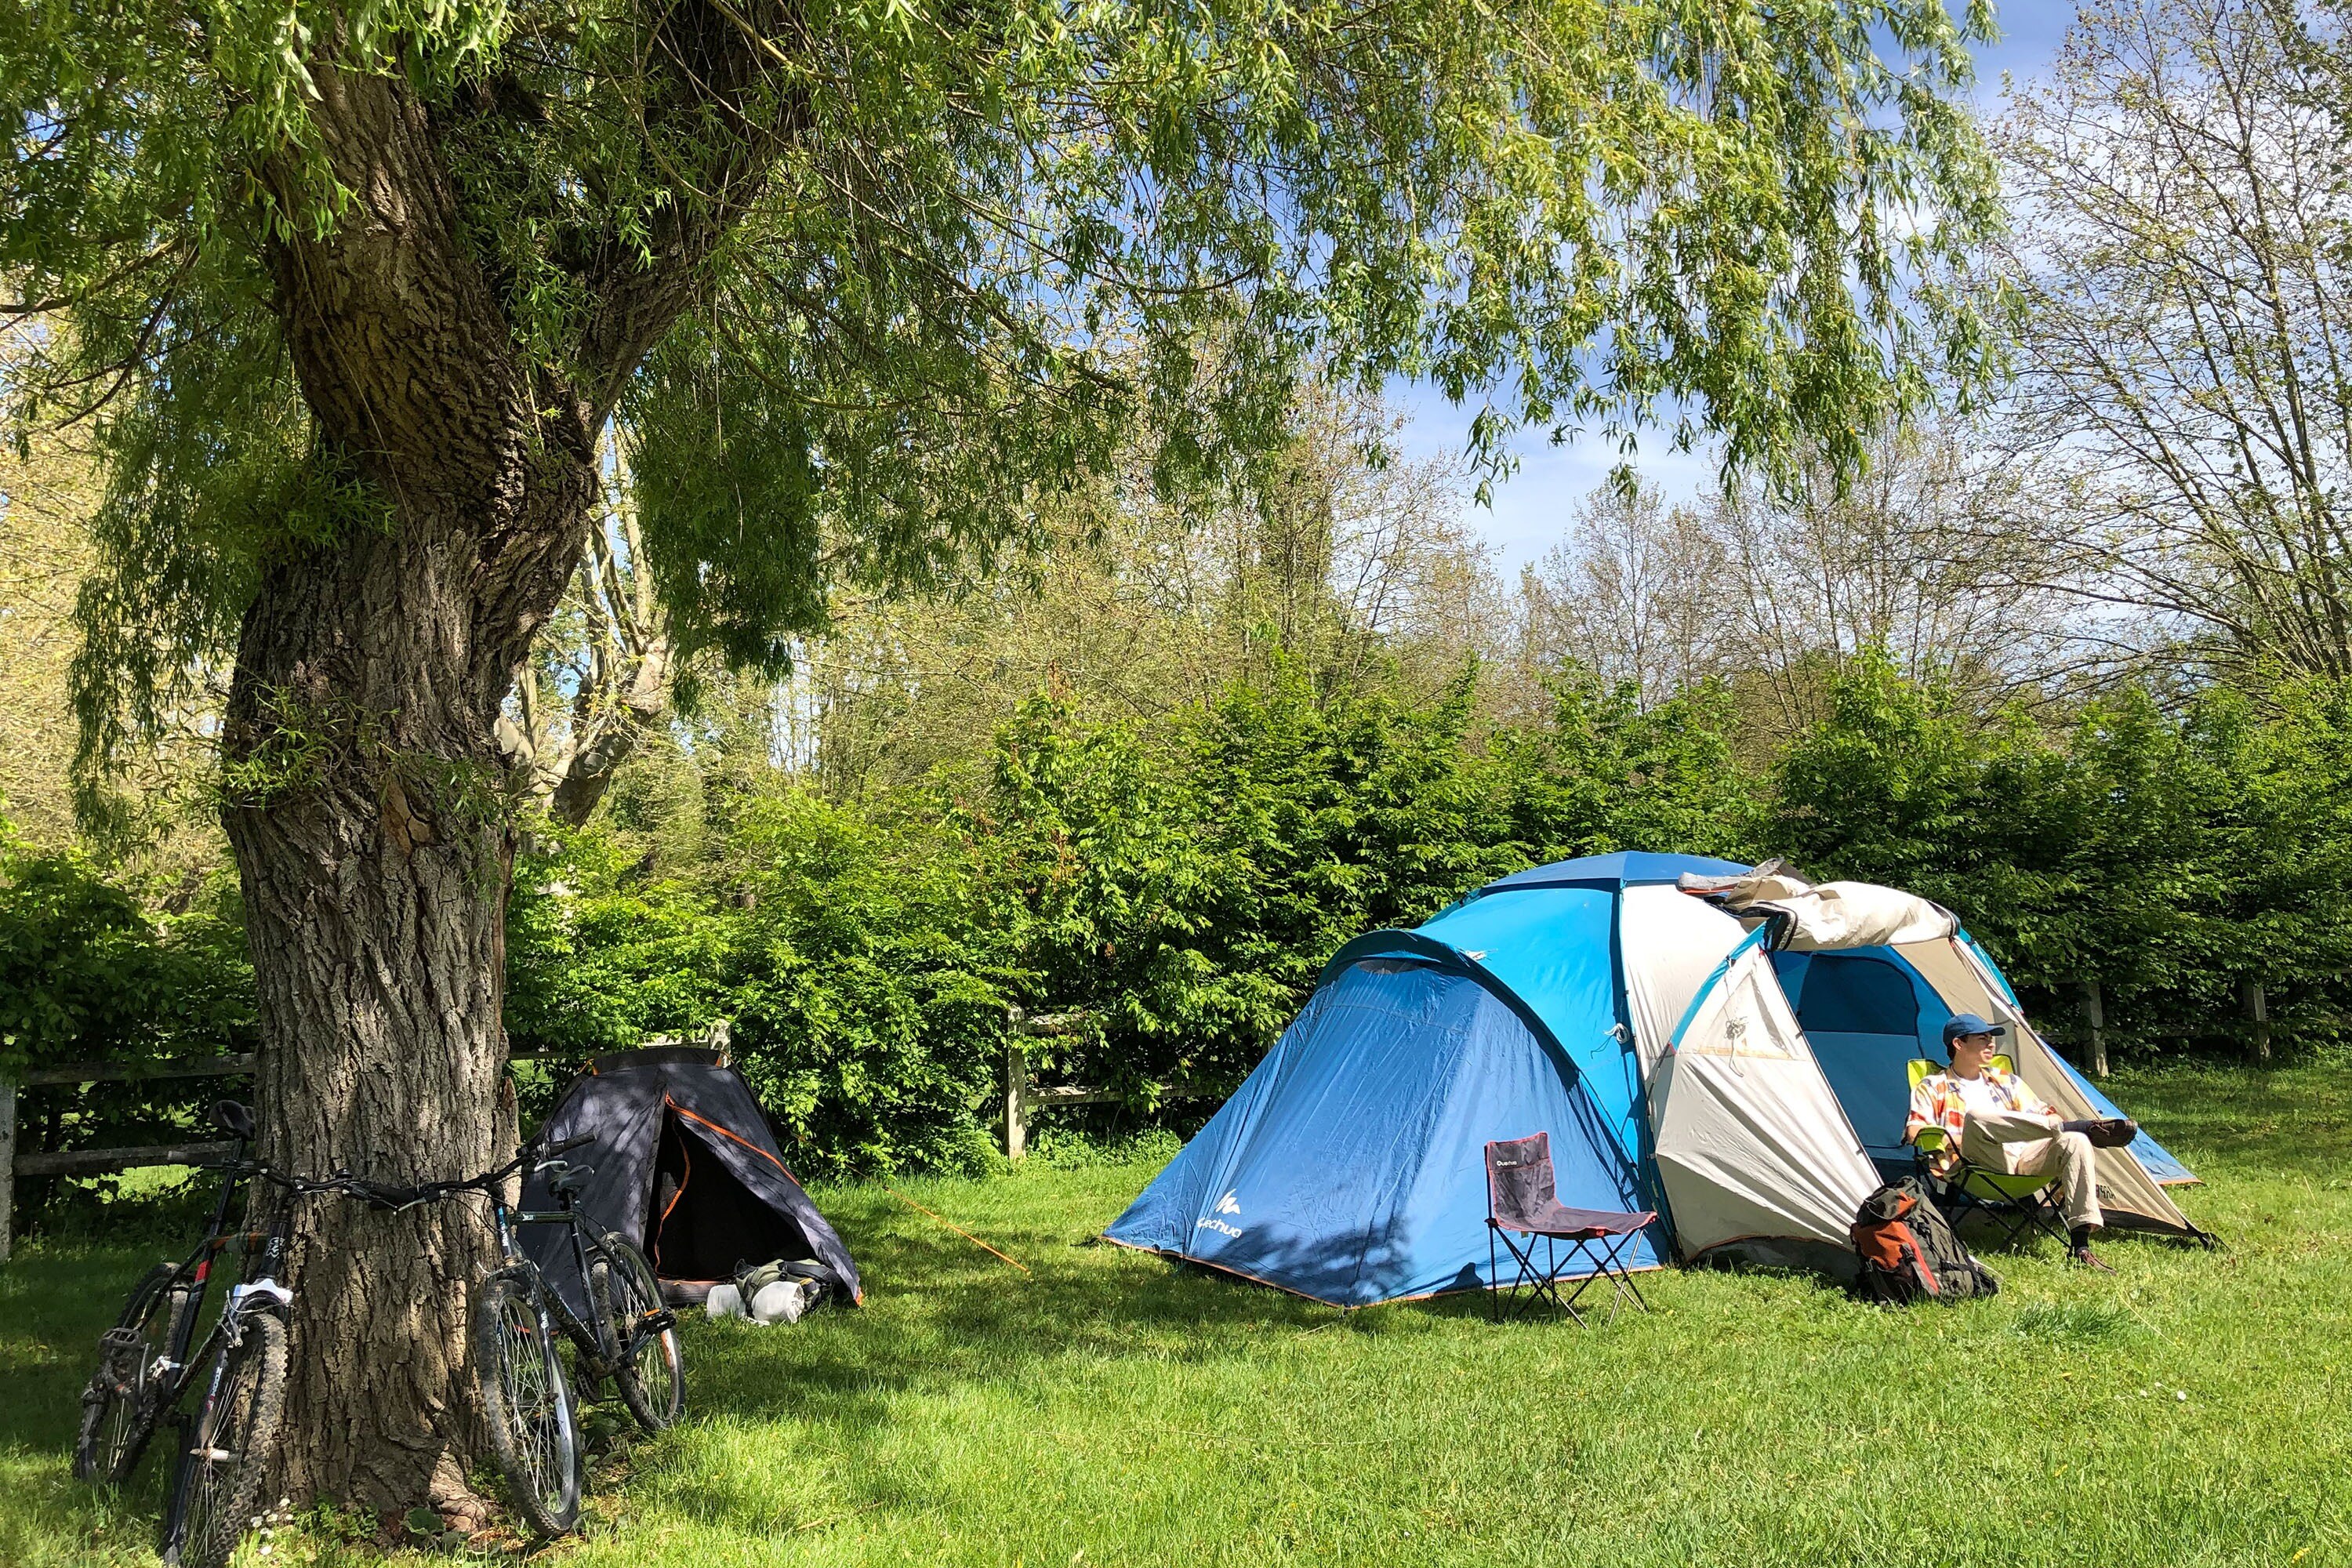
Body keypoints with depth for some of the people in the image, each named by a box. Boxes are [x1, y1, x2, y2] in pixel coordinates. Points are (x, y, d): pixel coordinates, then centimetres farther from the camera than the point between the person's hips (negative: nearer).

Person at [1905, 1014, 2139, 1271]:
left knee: (2075, 1142, -23)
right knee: (1975, 1117, -36)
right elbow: (1914, 1131, 2)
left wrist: (2065, 1130, 1)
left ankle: (2080, 1245, -30)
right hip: (1979, 1163, -5)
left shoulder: (2006, 1081, 30)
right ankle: (2084, 1127, -33)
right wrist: (1954, 1139, -11)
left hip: (2024, 1157, 5)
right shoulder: (1933, 1087, 16)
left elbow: (2042, 1115, 24)